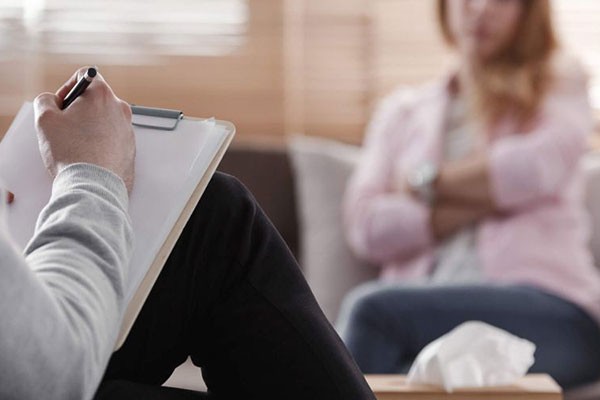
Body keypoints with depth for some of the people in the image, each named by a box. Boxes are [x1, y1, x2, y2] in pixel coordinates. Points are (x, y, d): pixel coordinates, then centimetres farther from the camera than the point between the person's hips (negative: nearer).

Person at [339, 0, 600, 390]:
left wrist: (427, 181, 5)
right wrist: (483, 202, -2)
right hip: (427, 313, 3)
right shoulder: (402, 110, 24)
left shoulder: (560, 80, 19)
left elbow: (542, 165, -6)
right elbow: (366, 226, 7)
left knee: (373, 307, -31)